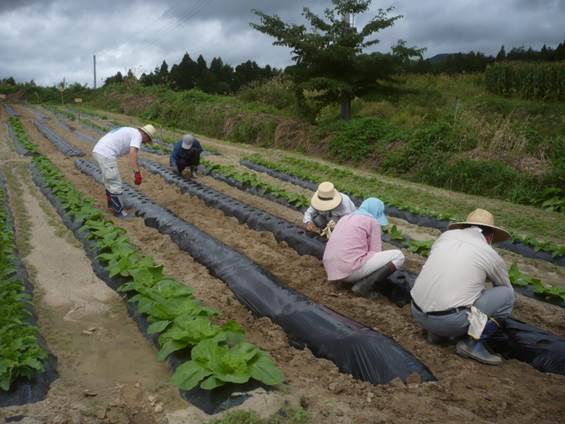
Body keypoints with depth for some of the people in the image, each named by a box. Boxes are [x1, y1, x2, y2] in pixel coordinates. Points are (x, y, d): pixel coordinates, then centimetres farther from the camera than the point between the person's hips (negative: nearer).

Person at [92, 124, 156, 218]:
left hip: (98, 151, 10)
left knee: (109, 180, 26)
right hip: (106, 155, -10)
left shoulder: (129, 132, 27)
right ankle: (118, 211, 13)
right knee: (115, 184, 2)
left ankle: (112, 203, 42)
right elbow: (133, 154, -20)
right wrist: (137, 173, -24)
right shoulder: (138, 135, -3)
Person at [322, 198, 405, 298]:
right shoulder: (372, 221, 0)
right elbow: (376, 253, 0)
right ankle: (364, 286, -9)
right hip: (351, 269, -8)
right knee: (398, 256, 0)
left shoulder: (346, 218, 21)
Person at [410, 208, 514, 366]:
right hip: (449, 320, -5)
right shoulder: (492, 255, 4)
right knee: (507, 294, 11)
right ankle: (472, 343, 5)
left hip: (417, 312, 5)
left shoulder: (447, 234, 14)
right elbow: (506, 288, 25)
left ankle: (438, 332, 20)